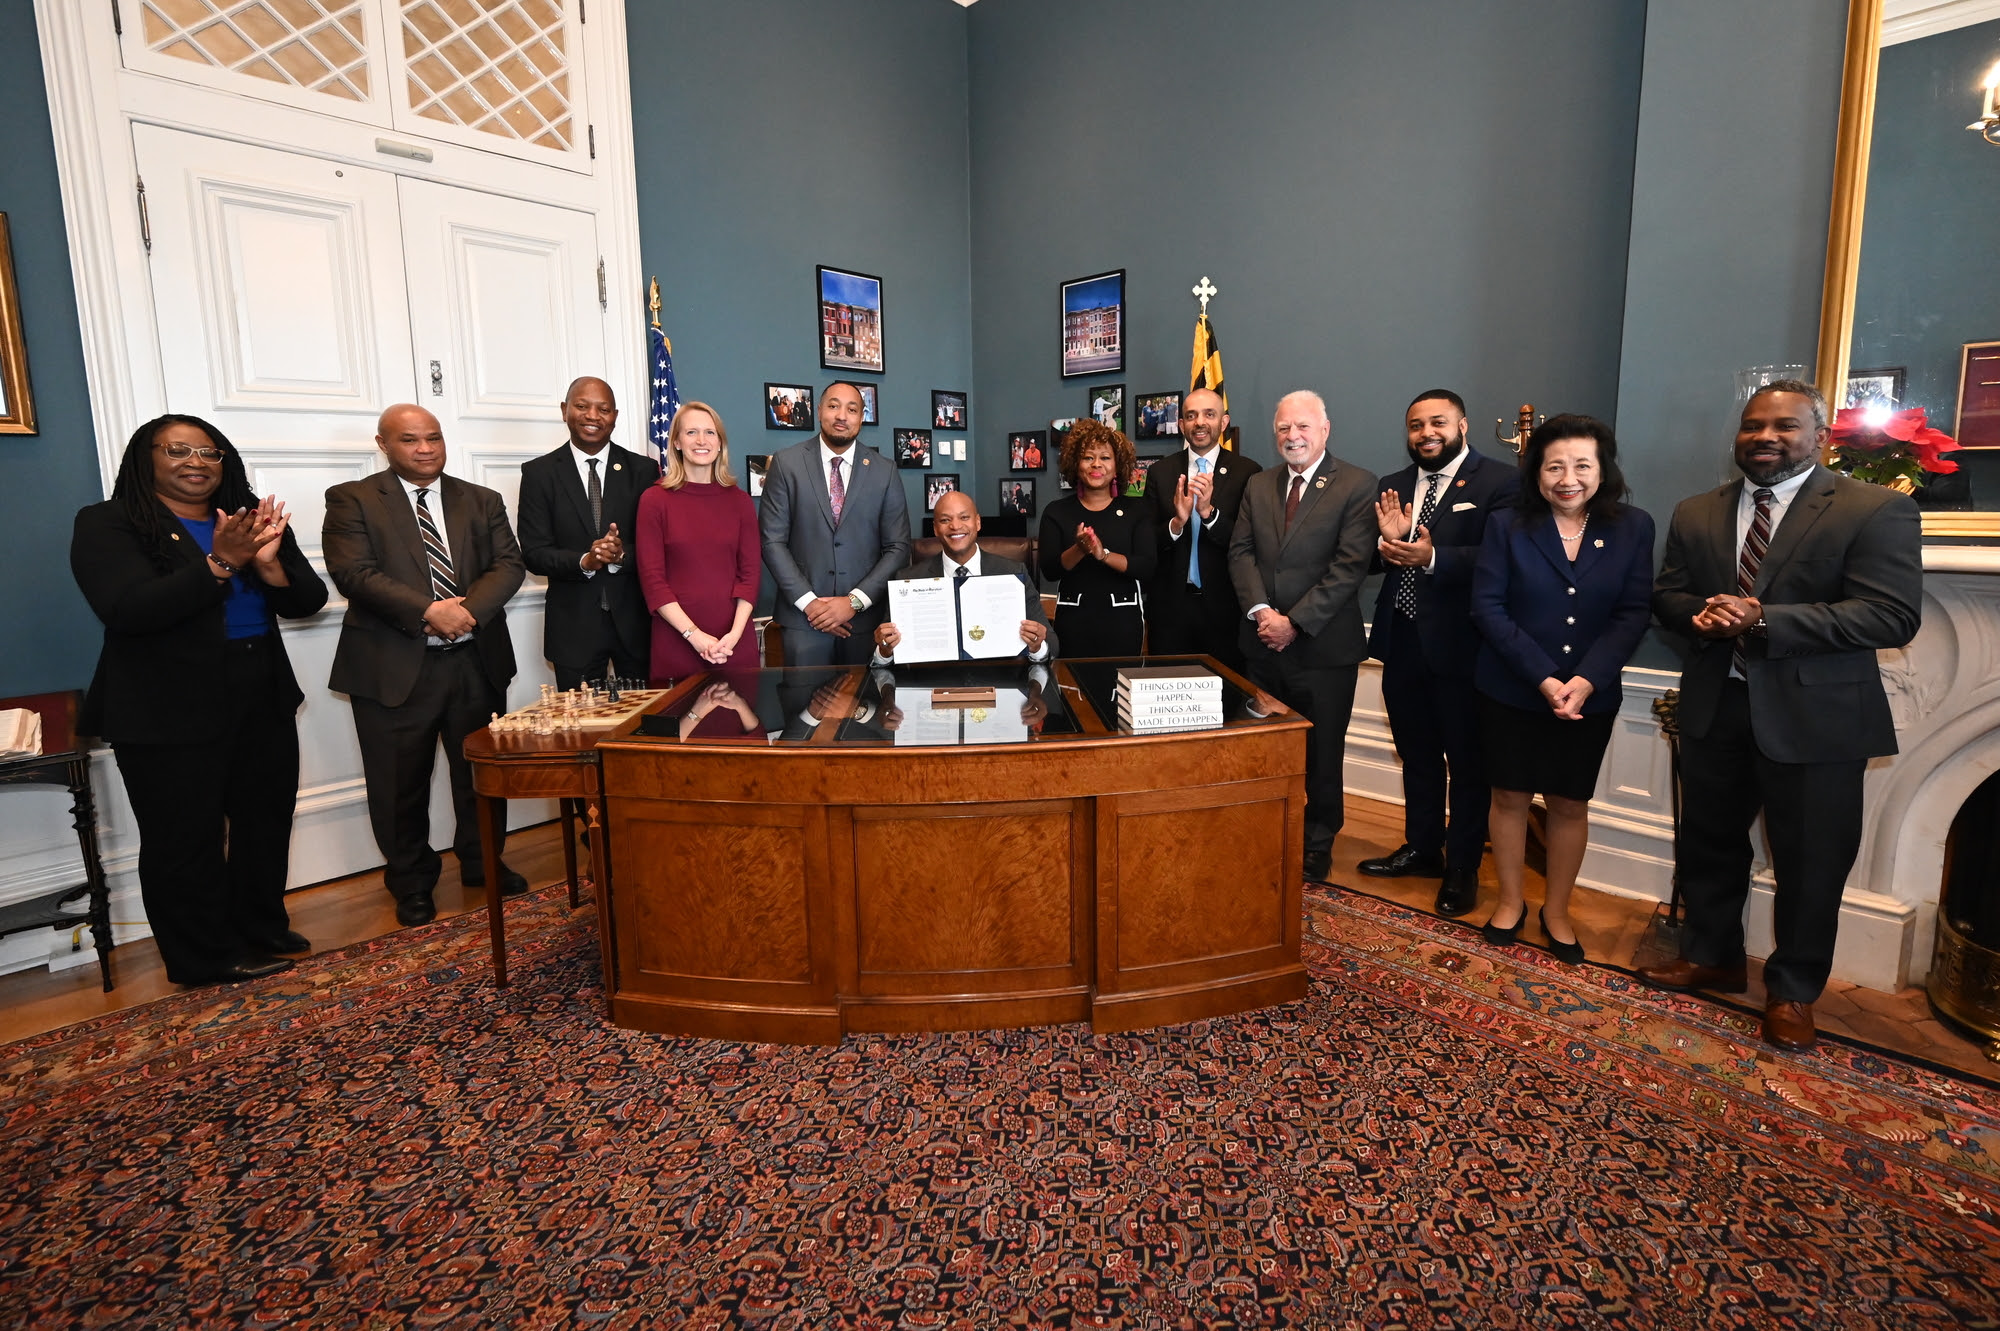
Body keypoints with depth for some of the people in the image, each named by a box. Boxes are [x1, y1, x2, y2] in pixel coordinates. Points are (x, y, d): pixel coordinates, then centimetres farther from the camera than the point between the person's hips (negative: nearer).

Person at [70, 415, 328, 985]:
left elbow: (308, 600, 3)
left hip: (263, 697, 5)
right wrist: (220, 564, -28)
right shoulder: (108, 524, -5)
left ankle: (261, 929, 30)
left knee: (266, 820, 13)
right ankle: (209, 958, 17)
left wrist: (269, 564, -17)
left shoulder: (253, 520, 8)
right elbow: (128, 609, -19)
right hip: (169, 710, -5)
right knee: (186, 836, 3)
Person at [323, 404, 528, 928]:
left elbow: (508, 564, 1)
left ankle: (481, 862, 33)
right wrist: (429, 611, -22)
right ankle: (412, 882, 26)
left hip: (477, 661, 3)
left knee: (483, 772, 13)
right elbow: (354, 572, -11)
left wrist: (468, 610, -16)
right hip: (394, 667, -3)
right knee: (400, 785, 7)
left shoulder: (482, 501, 11)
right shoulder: (352, 500, 1)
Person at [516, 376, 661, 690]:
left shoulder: (643, 470, 3)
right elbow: (534, 553, -3)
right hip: (574, 625, 0)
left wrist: (622, 555, -20)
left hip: (635, 619, 1)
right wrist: (584, 561, -20)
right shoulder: (539, 473, 2)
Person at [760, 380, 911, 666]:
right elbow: (773, 540, -1)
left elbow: (898, 548, 2)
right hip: (804, 617, -1)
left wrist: (855, 601, -8)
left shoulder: (884, 472, 3)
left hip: (866, 616, 1)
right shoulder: (786, 463, 1)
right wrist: (808, 602, -10)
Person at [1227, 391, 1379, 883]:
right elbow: (1241, 551, 5)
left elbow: (1349, 566, -13)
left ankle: (1319, 843, 25)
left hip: (1323, 646, -4)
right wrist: (1261, 610, -10)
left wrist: (1295, 623, -16)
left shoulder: (1358, 485, -6)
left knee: (1322, 751, 8)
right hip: (1263, 642, 4)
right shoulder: (1258, 485, 11)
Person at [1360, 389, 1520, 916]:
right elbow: (1370, 561, 6)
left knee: (1467, 762, 8)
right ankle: (1422, 848, 37)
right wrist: (1387, 541, -14)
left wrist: (1432, 558, -30)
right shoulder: (1394, 487, 11)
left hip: (1459, 645, -6)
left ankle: (1462, 868, 23)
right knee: (1417, 755, 19)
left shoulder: (1500, 482, -7)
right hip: (1402, 641, 6)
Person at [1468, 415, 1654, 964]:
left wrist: (1584, 680, -19)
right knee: (1510, 795, 9)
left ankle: (1557, 910, 28)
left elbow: (1633, 614, -5)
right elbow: (1488, 607, -11)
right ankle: (1511, 901, 27)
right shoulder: (1508, 526, -5)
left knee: (1570, 804, 11)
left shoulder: (1632, 527, -1)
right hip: (1510, 692, -1)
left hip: (1590, 696, 1)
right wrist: (1543, 679, -19)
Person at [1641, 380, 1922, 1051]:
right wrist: (1701, 614, -14)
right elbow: (1667, 594, 10)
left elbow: (1893, 614, -15)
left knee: (1810, 862, 8)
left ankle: (1793, 991, 28)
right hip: (1714, 709, 4)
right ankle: (1711, 956, 36)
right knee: (1706, 843, 16)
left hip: (1815, 716, -4)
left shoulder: (1876, 509, -7)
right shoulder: (1696, 514, 8)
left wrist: (1765, 620, -24)